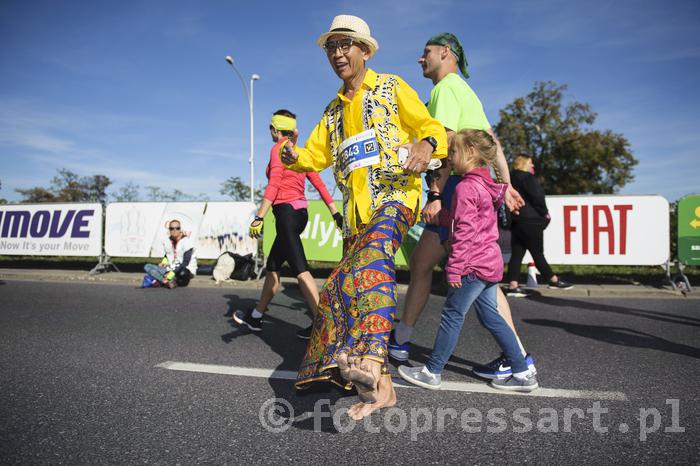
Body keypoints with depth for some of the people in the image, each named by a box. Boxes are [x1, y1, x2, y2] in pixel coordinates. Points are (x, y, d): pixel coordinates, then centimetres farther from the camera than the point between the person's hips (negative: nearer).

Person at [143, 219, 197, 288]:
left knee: (182, 273, -42)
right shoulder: (167, 242, 7)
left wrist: (172, 273, -28)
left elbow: (185, 262, -19)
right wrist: (165, 260, 2)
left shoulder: (186, 241, -12)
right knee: (147, 267, -11)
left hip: (186, 271, -6)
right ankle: (170, 282, -31)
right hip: (171, 270, 6)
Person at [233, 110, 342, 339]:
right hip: (300, 212, 9)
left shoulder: (279, 148, -5)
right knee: (272, 268, 17)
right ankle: (255, 316, 28)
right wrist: (336, 214, 15)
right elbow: (319, 184, 14)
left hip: (286, 212, -9)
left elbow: (273, 185, -16)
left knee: (301, 270, -12)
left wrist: (259, 218, -20)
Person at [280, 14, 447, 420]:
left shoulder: (391, 87, 10)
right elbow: (316, 155, 21)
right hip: (358, 209, 7)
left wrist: (426, 145, -23)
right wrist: (295, 157, -3)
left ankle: (370, 358, -51)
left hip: (396, 194, -6)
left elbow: (432, 127, 2)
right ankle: (378, 385, 12)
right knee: (343, 286, 2)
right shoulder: (334, 110, 27)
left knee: (373, 256, -36)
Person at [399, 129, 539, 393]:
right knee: (490, 316, 14)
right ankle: (523, 373, 19)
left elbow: (463, 232, -20)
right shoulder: (487, 185, 14)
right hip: (490, 262, 9)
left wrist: (454, 268, -18)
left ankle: (432, 372, 12)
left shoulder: (465, 187, -14)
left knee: (452, 315, 0)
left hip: (473, 265, -9)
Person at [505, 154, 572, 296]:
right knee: (538, 254, 1)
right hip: (530, 221, -8)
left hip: (516, 221, 8)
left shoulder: (512, 178, 17)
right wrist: (545, 213, -1)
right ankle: (554, 281, 15)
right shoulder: (527, 177, -9)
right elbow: (536, 197, -16)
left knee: (516, 254, 3)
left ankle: (512, 286, -1)